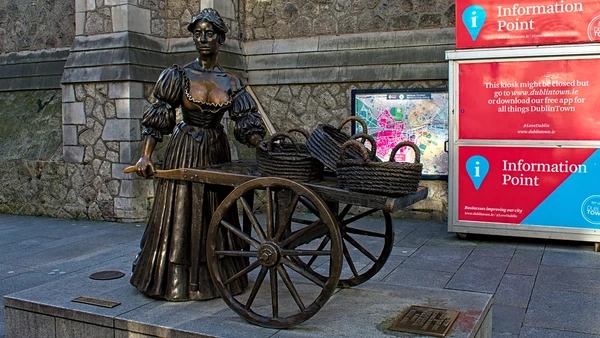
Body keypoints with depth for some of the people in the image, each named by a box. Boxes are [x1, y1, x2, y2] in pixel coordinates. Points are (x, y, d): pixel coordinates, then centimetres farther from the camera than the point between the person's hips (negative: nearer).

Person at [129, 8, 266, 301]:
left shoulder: (231, 83, 2)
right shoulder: (179, 76, -4)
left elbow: (246, 124, -1)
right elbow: (157, 118, -4)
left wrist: (264, 147, -19)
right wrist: (145, 155, -13)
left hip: (216, 153, 3)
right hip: (184, 152, -2)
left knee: (214, 216, 11)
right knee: (179, 215, 2)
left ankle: (214, 278, 25)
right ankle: (175, 280, 16)